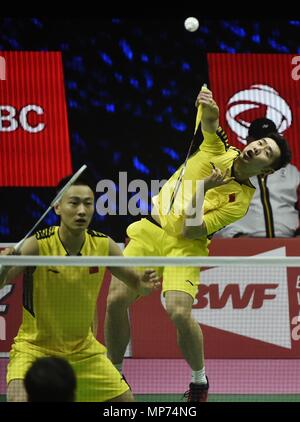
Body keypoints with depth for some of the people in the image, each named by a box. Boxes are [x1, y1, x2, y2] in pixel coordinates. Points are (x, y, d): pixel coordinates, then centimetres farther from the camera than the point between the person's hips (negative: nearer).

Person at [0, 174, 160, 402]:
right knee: (19, 399, -28)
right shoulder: (38, 245, -21)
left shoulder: (103, 245, -9)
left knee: (126, 401, 4)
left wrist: (145, 283, -20)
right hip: (34, 349, -4)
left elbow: (135, 283, 3)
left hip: (83, 351, 4)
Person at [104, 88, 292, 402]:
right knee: (116, 299, -10)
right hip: (149, 231, 4)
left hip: (184, 245, -4)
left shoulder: (240, 199, -10)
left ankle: (199, 381, 3)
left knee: (179, 313, -24)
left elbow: (188, 231, -15)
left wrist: (203, 188, -24)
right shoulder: (219, 149, 1)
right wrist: (209, 110, -37)